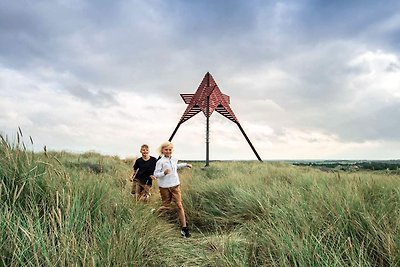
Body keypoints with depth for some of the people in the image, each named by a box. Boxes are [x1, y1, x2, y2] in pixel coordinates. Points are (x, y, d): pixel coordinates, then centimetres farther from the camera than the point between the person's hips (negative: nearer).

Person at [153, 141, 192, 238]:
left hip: (175, 185, 4)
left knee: (179, 205, -1)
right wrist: (164, 173, -27)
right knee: (166, 206, 6)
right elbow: (156, 174, -10)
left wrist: (185, 164, 28)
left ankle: (184, 228, 3)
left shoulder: (174, 159, 8)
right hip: (164, 187, -4)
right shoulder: (160, 161, -10)